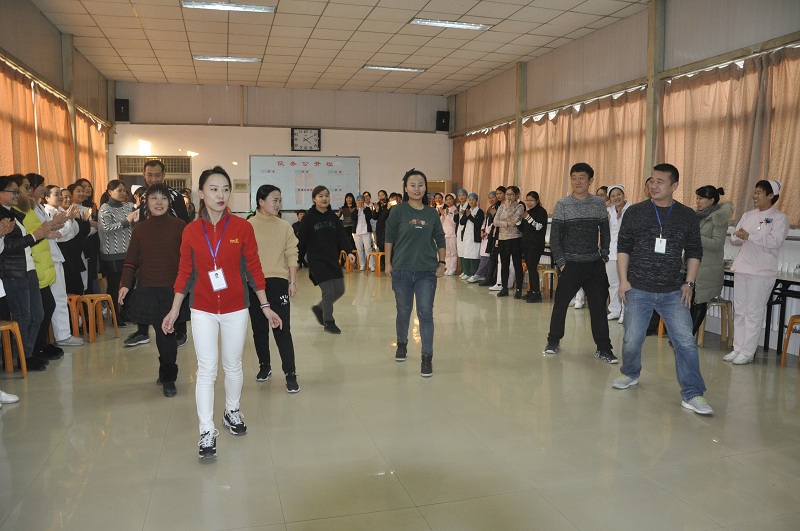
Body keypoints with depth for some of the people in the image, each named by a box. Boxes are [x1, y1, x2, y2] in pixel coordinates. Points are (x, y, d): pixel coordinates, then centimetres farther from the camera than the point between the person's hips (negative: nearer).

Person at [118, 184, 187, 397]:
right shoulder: (139, 229, 9)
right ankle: (167, 373, 23)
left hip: (172, 289, -3)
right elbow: (131, 260, 9)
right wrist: (125, 284, -4)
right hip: (148, 290, 3)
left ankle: (168, 378, 8)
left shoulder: (180, 226, -1)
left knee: (167, 333, -5)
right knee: (162, 333, 7)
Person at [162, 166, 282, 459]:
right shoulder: (191, 230, -3)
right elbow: (185, 273, 4)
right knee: (206, 370, 1)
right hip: (203, 311, 0)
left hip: (235, 309, 0)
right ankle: (207, 432, 11)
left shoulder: (242, 227, -7)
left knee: (233, 366, 15)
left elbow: (253, 268, -2)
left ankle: (232, 411, 38)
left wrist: (265, 306, -1)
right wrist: (174, 310, 5)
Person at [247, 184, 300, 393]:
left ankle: (290, 374, 0)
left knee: (282, 329, -4)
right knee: (259, 328, 12)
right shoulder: (248, 226, -1)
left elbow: (292, 256, 3)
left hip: (278, 282, -1)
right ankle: (264, 366, 30)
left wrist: (292, 282, 0)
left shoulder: (285, 227, 2)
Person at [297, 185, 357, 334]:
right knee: (328, 291, -7)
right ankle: (328, 322, 12)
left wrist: (349, 252, -15)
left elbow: (342, 235, 0)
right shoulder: (308, 218, -6)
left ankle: (319, 308, 31)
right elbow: (302, 241, -3)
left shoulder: (333, 217, 7)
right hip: (317, 260, -5)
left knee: (339, 289, 6)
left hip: (333, 259, 6)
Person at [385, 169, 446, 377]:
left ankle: (427, 357, 5)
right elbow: (389, 238, 0)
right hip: (402, 270, -1)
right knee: (403, 312, 13)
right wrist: (388, 263, -2)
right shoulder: (398, 211, -3)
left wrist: (442, 263, 3)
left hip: (427, 271, 1)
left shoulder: (432, 213, 4)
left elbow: (441, 241, 10)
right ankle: (402, 344, 38)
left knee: (426, 314, -1)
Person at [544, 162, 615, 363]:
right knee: (560, 303, 5)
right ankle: (553, 341, 23)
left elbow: (605, 232, 11)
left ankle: (603, 348, 12)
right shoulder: (562, 204, -4)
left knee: (598, 306, 3)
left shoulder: (599, 203, 4)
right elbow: (554, 236, -4)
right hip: (571, 264, -2)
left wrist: (604, 256, 4)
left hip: (595, 264, 2)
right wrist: (561, 262, -8)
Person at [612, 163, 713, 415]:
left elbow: (694, 252, 9)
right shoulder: (635, 212, 0)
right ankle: (630, 374, 35)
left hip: (673, 292, 1)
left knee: (686, 342, -5)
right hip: (638, 290, 0)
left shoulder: (687, 216, 3)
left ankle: (692, 394, 5)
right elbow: (623, 248, 2)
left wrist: (689, 283, 1)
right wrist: (623, 280, -4)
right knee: (632, 340, 7)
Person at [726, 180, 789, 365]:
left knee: (754, 313, -3)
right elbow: (734, 239, 13)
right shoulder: (748, 215, 15)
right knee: (739, 311, 9)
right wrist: (738, 237, -10)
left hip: (762, 272, -6)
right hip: (741, 269, 6)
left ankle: (748, 352, 2)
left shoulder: (779, 217, -3)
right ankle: (738, 349, 17)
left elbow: (775, 241, -17)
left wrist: (749, 236, -24)